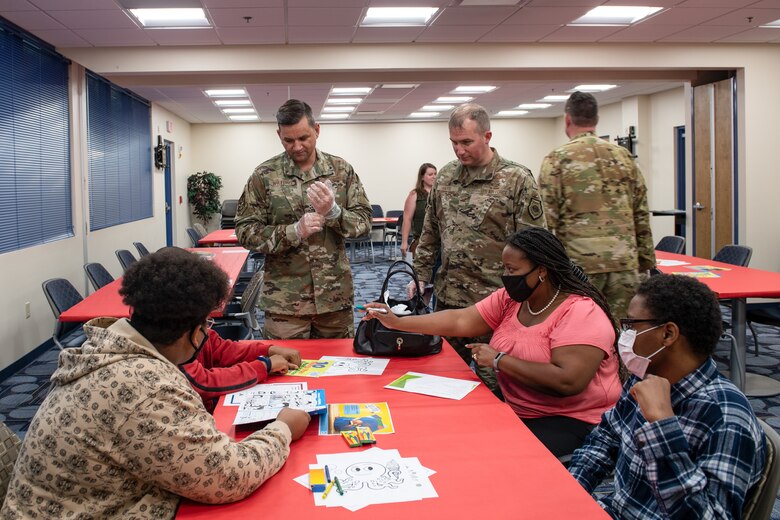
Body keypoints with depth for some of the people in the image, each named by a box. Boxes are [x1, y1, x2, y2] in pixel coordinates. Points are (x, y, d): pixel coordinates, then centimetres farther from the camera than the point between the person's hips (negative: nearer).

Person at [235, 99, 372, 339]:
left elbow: (364, 221, 1)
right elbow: (245, 231, -5)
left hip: (335, 296, 2)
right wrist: (294, 231, -19)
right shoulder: (264, 175, -3)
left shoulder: (341, 170, 3)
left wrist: (333, 211, -19)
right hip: (284, 300, -2)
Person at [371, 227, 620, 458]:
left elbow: (568, 381, -31)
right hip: (516, 413, 7)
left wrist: (498, 360, -22)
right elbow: (459, 320, -1)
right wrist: (397, 322, -9)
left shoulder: (582, 313, -20)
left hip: (573, 422, -7)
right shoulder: (510, 299, 3)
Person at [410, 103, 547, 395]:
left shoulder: (517, 180, -8)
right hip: (447, 298, 5)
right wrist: (420, 275, 11)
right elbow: (430, 233, 16)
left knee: (493, 385, 5)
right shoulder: (445, 177, 8)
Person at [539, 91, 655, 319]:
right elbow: (642, 215, 10)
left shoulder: (557, 159, -3)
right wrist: (646, 259, 16)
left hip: (579, 260, -3)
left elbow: (547, 218, -7)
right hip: (624, 261, 4)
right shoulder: (623, 156, 9)